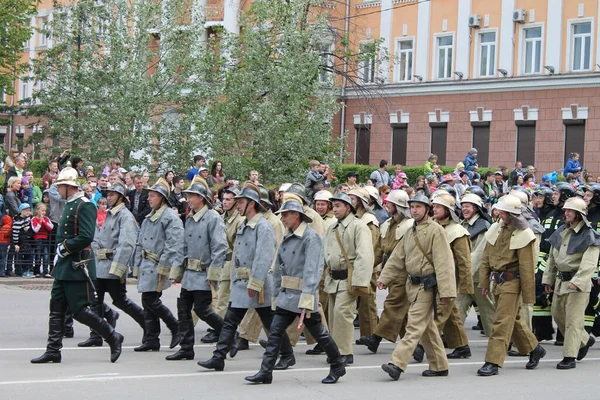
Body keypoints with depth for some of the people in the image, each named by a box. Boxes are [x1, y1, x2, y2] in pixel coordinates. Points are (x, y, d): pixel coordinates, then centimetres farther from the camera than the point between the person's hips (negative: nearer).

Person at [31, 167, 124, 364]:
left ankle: (113, 338, 7)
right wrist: (60, 254, 11)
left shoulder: (85, 206, -14)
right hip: (63, 267, 10)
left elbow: (86, 237, -24)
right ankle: (53, 351, 10)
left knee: (79, 310, -6)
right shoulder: (70, 206, 15)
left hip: (77, 267, -10)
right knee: (56, 310, 7)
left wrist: (63, 248, -16)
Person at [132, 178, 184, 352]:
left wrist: (165, 267, -22)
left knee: (151, 301, -12)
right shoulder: (149, 218, 18)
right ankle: (151, 341, 10)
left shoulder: (171, 217, -9)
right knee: (148, 302, 6)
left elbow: (174, 245, -17)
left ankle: (177, 329, 3)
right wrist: (137, 266, 18)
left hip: (158, 266, -9)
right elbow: (140, 243, 23)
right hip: (146, 266, 9)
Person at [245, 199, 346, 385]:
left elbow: (312, 270, -21)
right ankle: (265, 373, 3)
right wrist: (277, 292, 14)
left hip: (302, 294, -7)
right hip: (286, 294, 7)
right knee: (275, 332, 1)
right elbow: (279, 268, 17)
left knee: (318, 333, 5)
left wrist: (306, 299, -27)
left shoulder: (310, 237, -14)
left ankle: (338, 366, 20)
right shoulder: (287, 238, 12)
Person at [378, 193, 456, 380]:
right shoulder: (410, 232, 15)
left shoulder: (435, 231, -11)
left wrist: (445, 290, -22)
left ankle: (397, 364, -20)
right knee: (427, 327, 14)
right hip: (412, 284, 9)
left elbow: (443, 262, -17)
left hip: (427, 286, -9)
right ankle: (439, 366, 22)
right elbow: (397, 258, 18)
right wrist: (384, 278, 7)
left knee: (414, 326, -12)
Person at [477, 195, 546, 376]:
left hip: (512, 282, -7)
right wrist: (484, 282, 10)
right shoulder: (496, 229, 6)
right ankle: (534, 349, 35)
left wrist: (528, 295, -11)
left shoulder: (523, 235, -13)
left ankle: (493, 362, -8)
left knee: (502, 322, -9)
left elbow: (527, 268, -12)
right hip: (497, 280, 7)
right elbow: (486, 258, 13)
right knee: (513, 320, 18)